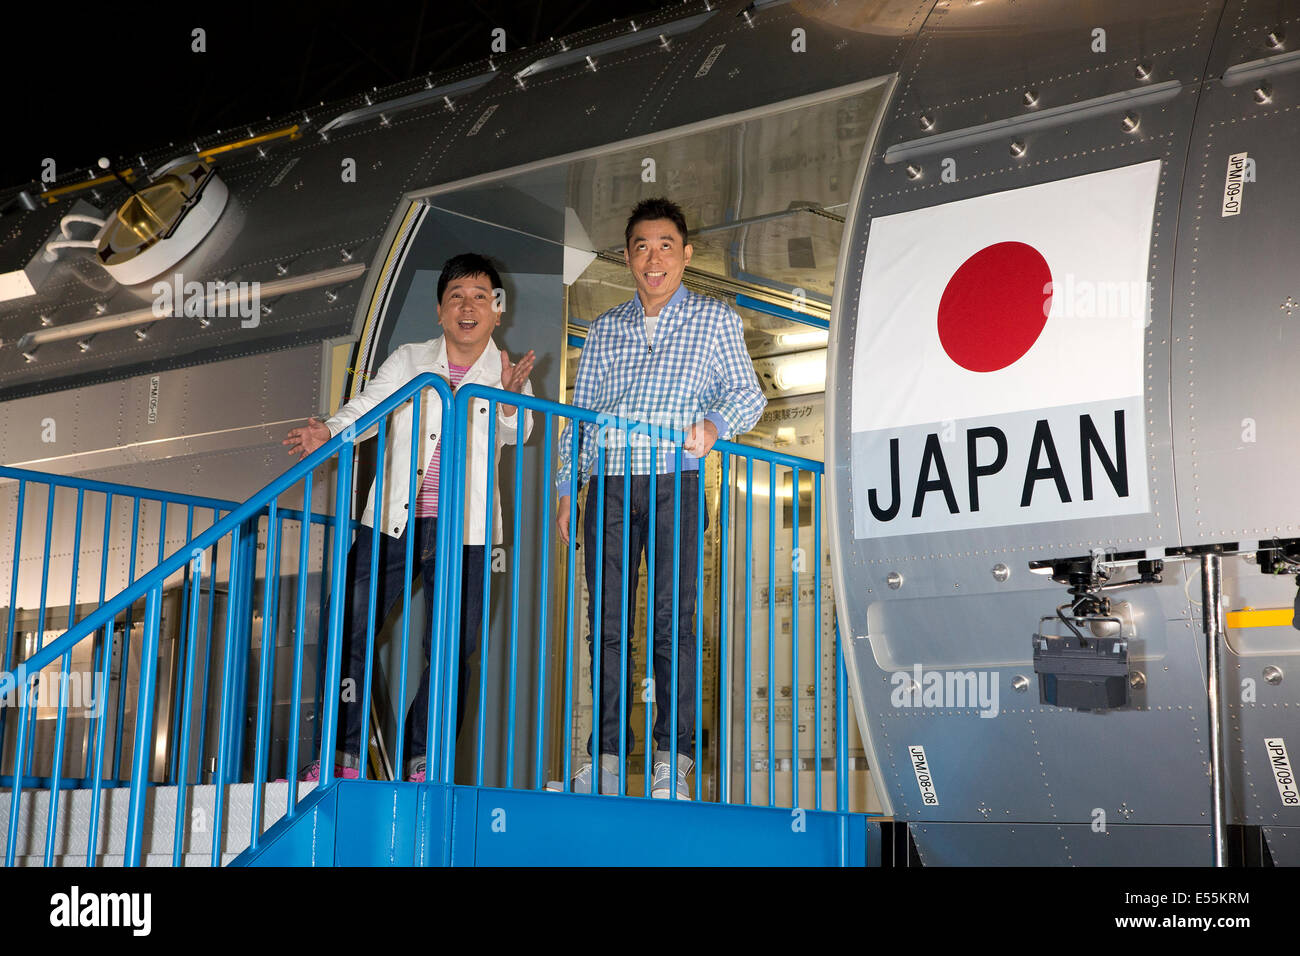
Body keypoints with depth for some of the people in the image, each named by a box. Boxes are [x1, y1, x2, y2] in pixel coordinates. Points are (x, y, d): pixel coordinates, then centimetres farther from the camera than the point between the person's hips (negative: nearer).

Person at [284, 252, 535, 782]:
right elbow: (365, 409, 1)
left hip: (464, 533, 0)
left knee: (451, 650, 0)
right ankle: (342, 757, 4)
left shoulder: (510, 376, 7)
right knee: (352, 630, -5)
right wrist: (327, 432, -20)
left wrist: (508, 400, -33)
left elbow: (516, 434, -10)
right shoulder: (407, 361, 9)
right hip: (392, 521, 1)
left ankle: (421, 764, 12)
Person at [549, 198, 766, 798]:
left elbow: (747, 394, 5)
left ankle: (672, 761, -7)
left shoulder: (715, 320, 10)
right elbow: (580, 414, 19)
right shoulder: (605, 330, 19)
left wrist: (712, 425, -16)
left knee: (672, 618, -9)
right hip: (609, 486, 3)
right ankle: (607, 760, 5)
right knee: (606, 623, 0)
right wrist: (566, 489, 10)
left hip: (676, 483, -3)